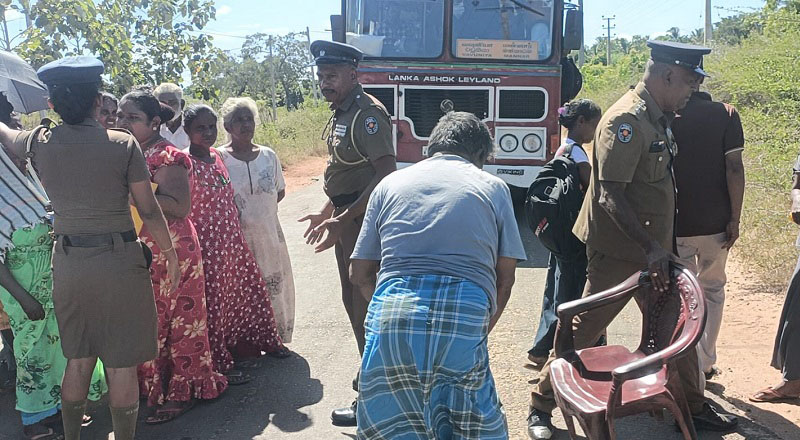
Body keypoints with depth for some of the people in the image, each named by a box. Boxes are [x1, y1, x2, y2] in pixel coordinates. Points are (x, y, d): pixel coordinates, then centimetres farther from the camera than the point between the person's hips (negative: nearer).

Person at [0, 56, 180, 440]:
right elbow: (149, 210, -7)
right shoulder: (123, 144, -11)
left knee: (78, 359, 19)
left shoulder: (39, 144, -2)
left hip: (68, 261, 4)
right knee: (121, 365, 5)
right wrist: (170, 253, 5)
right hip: (120, 260, -4)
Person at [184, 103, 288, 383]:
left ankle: (266, 341, 36)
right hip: (207, 243, -7)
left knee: (252, 289, 17)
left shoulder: (217, 158, 9)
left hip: (232, 239, 8)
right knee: (213, 301, 2)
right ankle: (221, 364, 15)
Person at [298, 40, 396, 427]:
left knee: (366, 307, -3)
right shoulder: (339, 113, 13)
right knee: (353, 302, 18)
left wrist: (343, 220, -27)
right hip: (346, 219, 10)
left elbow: (386, 175, -25)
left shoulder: (367, 113, -17)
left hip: (364, 221, -10)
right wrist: (325, 215, 21)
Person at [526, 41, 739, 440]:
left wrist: (662, 248, 17)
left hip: (654, 250, 9)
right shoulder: (627, 119, -19)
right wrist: (650, 248, -28)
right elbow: (611, 196, -25)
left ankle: (693, 407, 33)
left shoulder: (657, 118, 10)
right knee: (583, 331, 1)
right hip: (620, 253, -9)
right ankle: (541, 406, 16)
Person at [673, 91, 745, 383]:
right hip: (715, 223, 1)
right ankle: (706, 364, 24)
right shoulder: (726, 115, -3)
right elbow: (734, 169, -9)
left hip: (676, 224, -1)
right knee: (712, 290, 18)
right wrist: (734, 219, -3)